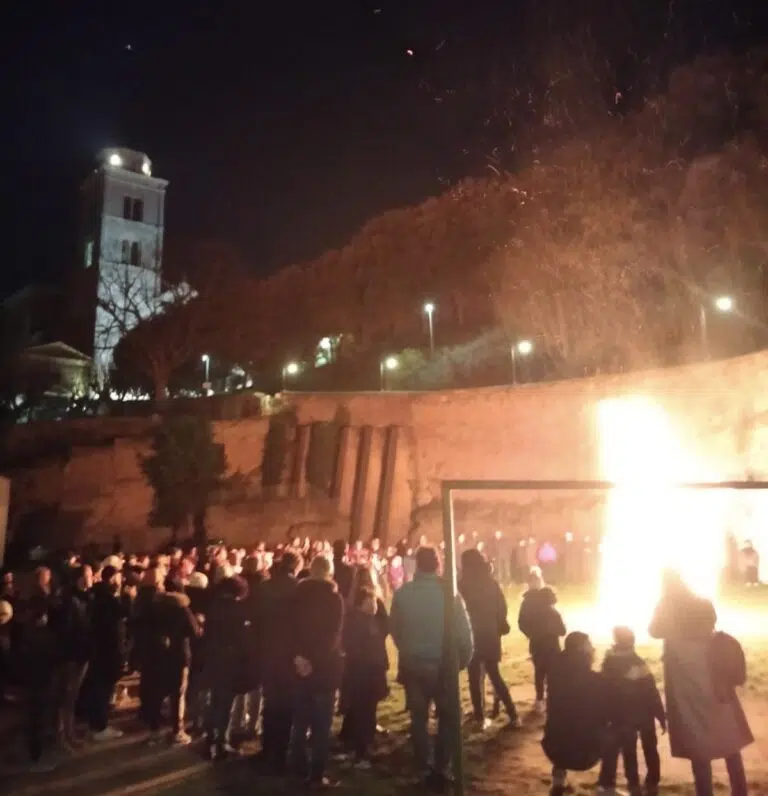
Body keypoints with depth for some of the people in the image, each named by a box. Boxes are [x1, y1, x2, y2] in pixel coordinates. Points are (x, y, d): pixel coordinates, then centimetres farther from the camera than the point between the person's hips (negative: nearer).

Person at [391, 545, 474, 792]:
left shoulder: (402, 593, -8)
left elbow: (395, 629, 2)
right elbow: (463, 630, -13)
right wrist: (463, 660, 3)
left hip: (411, 664, 3)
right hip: (442, 664, -2)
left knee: (418, 717, 18)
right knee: (448, 717, 16)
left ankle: (424, 769, 25)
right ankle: (440, 770, 12)